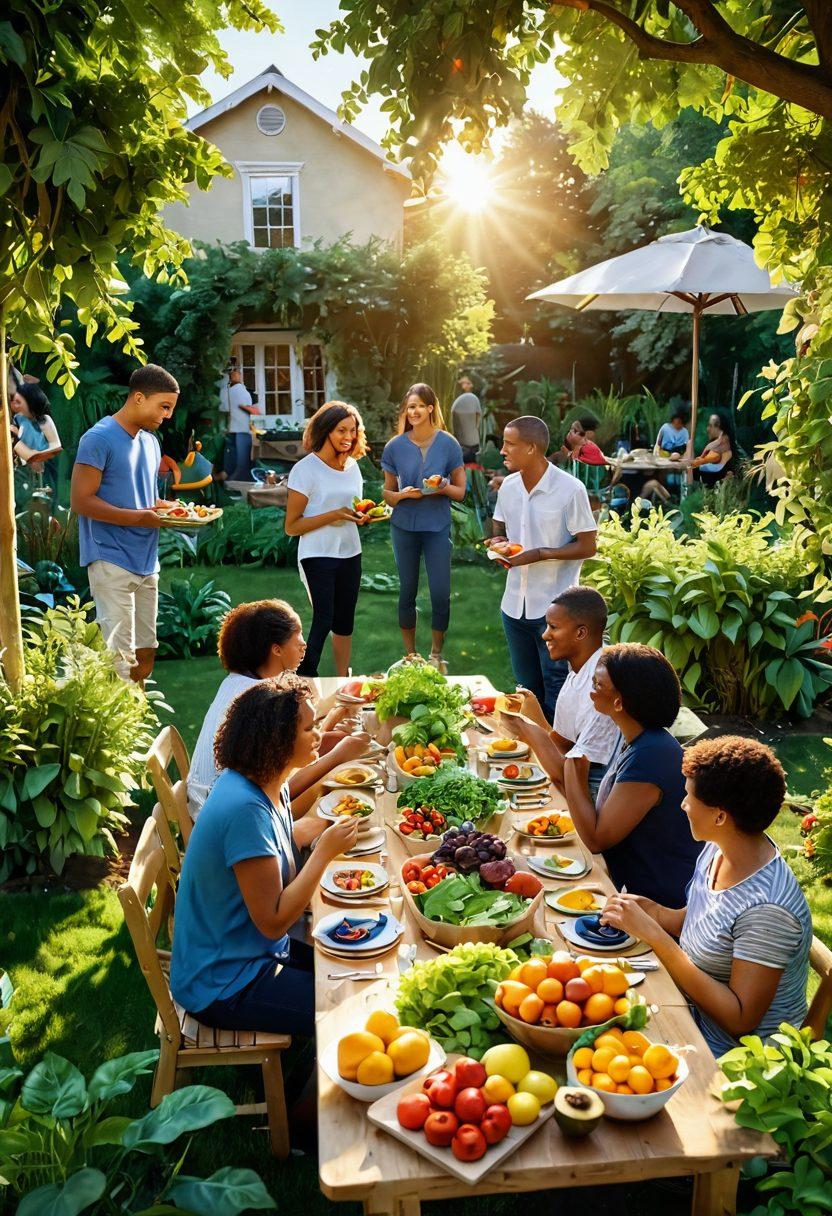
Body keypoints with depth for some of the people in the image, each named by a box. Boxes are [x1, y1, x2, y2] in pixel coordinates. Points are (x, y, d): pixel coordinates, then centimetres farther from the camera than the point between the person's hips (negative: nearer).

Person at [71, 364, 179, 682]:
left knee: (145, 655, 11)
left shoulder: (151, 441, 16)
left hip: (147, 562, 8)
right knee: (120, 659, -10)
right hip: (112, 562, -8)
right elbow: (81, 501, -15)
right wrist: (138, 518, -22)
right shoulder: (99, 438, -10)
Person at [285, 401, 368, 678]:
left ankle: (343, 678, 25)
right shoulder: (305, 469, -11)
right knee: (324, 619, -15)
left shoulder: (352, 467, 10)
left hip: (350, 553, 7)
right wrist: (333, 515, -23)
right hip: (318, 556, -7)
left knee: (345, 620, 13)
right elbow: (291, 526, -13)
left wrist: (362, 517, -1)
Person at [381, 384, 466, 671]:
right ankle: (410, 655, 22)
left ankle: (436, 655, 17)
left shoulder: (448, 444, -2)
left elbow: (460, 492, 3)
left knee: (441, 594, -2)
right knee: (407, 591, 9)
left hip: (437, 527, -1)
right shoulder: (394, 447, 0)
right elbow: (387, 493, 6)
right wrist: (403, 494, -16)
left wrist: (444, 487, -19)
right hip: (404, 527, 1)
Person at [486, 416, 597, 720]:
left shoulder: (570, 489, -15)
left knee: (556, 689, 4)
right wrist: (498, 541, -5)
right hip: (515, 603, 6)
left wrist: (539, 554, -21)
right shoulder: (508, 486, 4)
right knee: (527, 685, 18)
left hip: (554, 606, -6)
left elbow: (587, 546, -12)